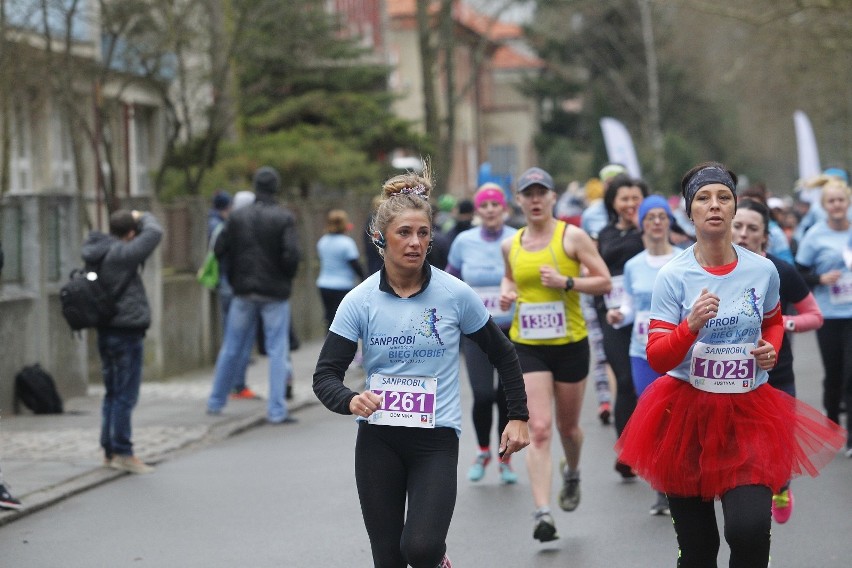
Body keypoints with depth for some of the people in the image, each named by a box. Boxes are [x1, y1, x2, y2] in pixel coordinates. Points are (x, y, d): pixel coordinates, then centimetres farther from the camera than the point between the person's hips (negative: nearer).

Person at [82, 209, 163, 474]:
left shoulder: (96, 253, 4)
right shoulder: (122, 255, -18)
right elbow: (154, 233, -15)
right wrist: (143, 217, 3)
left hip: (106, 331, 9)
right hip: (127, 332, -8)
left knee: (112, 393, 16)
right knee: (125, 395, -4)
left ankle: (109, 451, 20)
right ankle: (123, 453, -1)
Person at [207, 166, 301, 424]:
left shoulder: (238, 216, 1)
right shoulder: (284, 218, -9)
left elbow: (220, 250, 0)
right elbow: (291, 254, -17)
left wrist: (235, 279, 12)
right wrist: (286, 279, 2)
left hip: (243, 291, 3)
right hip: (275, 293, -3)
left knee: (231, 349, 15)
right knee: (277, 350, 1)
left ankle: (216, 402, 24)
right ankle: (276, 410, -3)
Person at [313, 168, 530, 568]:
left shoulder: (455, 295, -5)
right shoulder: (360, 301, -4)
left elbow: (502, 354, 9)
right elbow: (325, 375, -5)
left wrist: (518, 417, 6)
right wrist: (349, 401, -26)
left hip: (436, 439, -2)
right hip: (378, 440, 2)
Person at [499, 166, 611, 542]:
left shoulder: (572, 236, -5)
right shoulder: (510, 246, 5)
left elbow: (604, 282, -5)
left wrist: (566, 282, -19)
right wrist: (506, 291, 3)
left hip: (570, 343, -1)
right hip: (527, 346, 1)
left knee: (567, 425, 15)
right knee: (538, 430, -12)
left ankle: (572, 473, 49)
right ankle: (542, 513, -17)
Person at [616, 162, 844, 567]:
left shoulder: (763, 271, 0)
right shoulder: (673, 276, -8)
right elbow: (657, 358, -10)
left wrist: (772, 350, 0)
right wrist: (691, 326, -27)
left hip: (749, 412, 1)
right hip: (687, 410, -1)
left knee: (749, 529, -21)